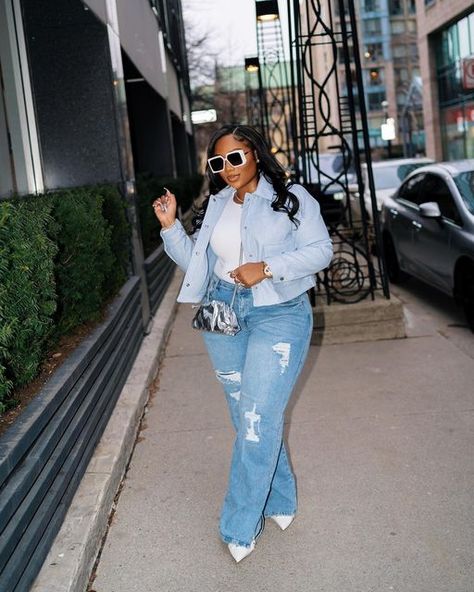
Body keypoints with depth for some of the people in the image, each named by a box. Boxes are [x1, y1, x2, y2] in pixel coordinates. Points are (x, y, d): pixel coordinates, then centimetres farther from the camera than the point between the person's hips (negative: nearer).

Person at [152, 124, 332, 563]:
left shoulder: (291, 198, -3)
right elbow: (196, 260, 12)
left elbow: (320, 250, -7)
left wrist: (267, 268, -18)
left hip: (278, 314, -5)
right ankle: (280, 502, 30)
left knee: (258, 418, -9)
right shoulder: (215, 205, 11)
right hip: (224, 312, 5)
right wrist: (171, 226, -2)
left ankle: (241, 527, 4)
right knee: (248, 417, 11)